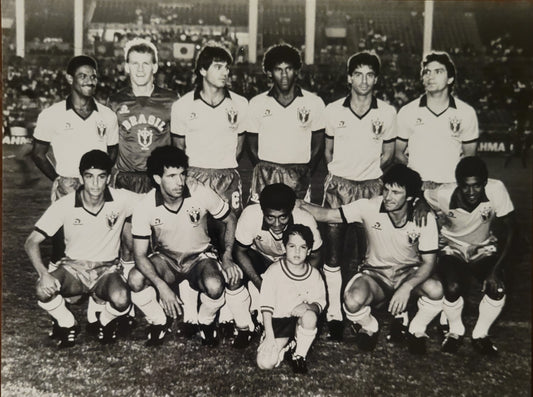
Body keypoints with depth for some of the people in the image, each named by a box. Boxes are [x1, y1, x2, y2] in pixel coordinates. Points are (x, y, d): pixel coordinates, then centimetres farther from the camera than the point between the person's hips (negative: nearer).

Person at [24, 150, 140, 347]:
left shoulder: (121, 200, -12)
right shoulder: (64, 205, -13)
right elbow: (32, 242, -12)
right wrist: (44, 273, -29)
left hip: (107, 269, 0)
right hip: (72, 267, 1)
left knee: (121, 301, -34)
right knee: (43, 290, -32)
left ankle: (106, 322, 6)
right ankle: (67, 325, 3)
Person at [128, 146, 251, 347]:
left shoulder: (201, 193, -21)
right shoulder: (145, 208, -20)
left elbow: (230, 220, -4)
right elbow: (140, 254, -17)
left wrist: (227, 257, -16)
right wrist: (162, 286, -31)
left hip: (200, 256, -1)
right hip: (165, 257, 1)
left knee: (215, 286, -34)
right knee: (135, 280, -29)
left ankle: (206, 322, 2)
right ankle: (158, 322, 2)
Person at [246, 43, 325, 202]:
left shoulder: (315, 103, 4)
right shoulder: (257, 104, 6)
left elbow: (318, 146, 10)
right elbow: (253, 147, 11)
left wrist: (305, 174, 2)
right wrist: (264, 172, 3)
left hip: (299, 179, 0)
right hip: (265, 178, 1)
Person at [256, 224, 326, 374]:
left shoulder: (314, 274, -3)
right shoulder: (274, 271, -9)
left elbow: (320, 303, 0)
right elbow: (266, 306, -9)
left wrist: (308, 307, -24)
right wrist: (269, 336, -14)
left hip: (300, 322, 2)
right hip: (278, 321, -1)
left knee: (310, 316, -35)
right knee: (265, 363, -22)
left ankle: (299, 355, -8)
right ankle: (286, 349, 11)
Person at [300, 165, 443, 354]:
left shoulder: (425, 219, -17)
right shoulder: (369, 207, -17)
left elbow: (428, 262, -15)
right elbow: (326, 214, -18)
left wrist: (406, 287, -32)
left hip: (410, 273, 1)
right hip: (375, 274, 0)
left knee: (437, 290, -33)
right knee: (353, 301, -33)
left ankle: (416, 331, 2)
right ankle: (369, 328, 7)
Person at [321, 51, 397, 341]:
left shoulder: (387, 113, 0)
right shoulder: (333, 110, 2)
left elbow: (388, 155, 11)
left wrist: (368, 175, 7)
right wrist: (339, 175, 10)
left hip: (371, 187, 0)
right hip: (337, 184, 0)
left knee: (364, 252, 1)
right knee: (334, 249, -3)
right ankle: (334, 313, 4)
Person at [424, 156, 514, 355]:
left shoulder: (497, 190, -26)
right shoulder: (444, 195, -27)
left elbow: (507, 232, -17)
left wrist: (496, 270, -22)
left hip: (485, 250, 1)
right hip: (453, 250, -1)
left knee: (497, 289, -25)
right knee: (453, 288, -29)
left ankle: (481, 335, 5)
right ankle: (455, 331, 5)